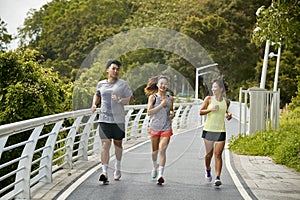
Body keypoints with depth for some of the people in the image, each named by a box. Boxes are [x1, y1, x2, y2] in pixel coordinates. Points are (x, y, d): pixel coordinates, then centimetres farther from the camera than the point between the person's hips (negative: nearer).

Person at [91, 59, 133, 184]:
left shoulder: (122, 84, 1)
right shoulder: (101, 84, 8)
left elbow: (131, 99, 2)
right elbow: (97, 95, 27)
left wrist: (120, 100, -16)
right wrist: (94, 104, 9)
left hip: (118, 119, -1)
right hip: (104, 118, 1)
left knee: (117, 143, 13)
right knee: (105, 144, -10)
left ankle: (117, 168, 35)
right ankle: (104, 172, -15)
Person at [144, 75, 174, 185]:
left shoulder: (170, 98, 6)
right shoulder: (152, 97, -2)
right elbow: (149, 112, -11)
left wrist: (172, 114, 1)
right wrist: (161, 105, -16)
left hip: (166, 128, 0)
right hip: (154, 127, 0)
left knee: (162, 150, -13)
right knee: (155, 150, 14)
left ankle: (160, 174, -16)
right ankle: (155, 167, 42)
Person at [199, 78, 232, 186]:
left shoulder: (226, 102, 5)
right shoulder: (209, 99, 0)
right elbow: (201, 112, -1)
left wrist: (228, 115, 2)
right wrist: (210, 109, -17)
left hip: (220, 131, 0)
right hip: (208, 129, 0)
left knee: (218, 154, -9)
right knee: (209, 153, 9)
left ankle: (217, 177, -10)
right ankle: (208, 169, 38)